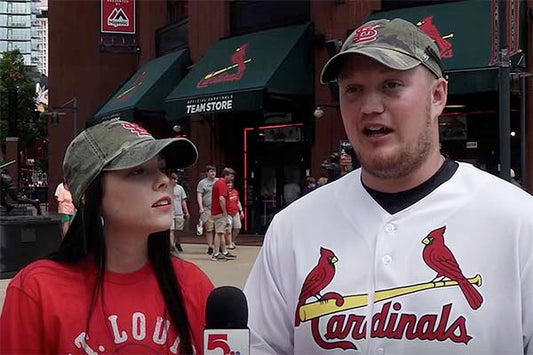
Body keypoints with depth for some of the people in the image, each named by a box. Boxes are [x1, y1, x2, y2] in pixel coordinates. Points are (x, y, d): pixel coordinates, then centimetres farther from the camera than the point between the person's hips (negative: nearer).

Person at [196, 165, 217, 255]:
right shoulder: (202, 183, 7)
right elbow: (199, 196, 1)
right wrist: (201, 207, -10)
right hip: (207, 209, -2)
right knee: (209, 229, -5)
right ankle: (210, 247, 1)